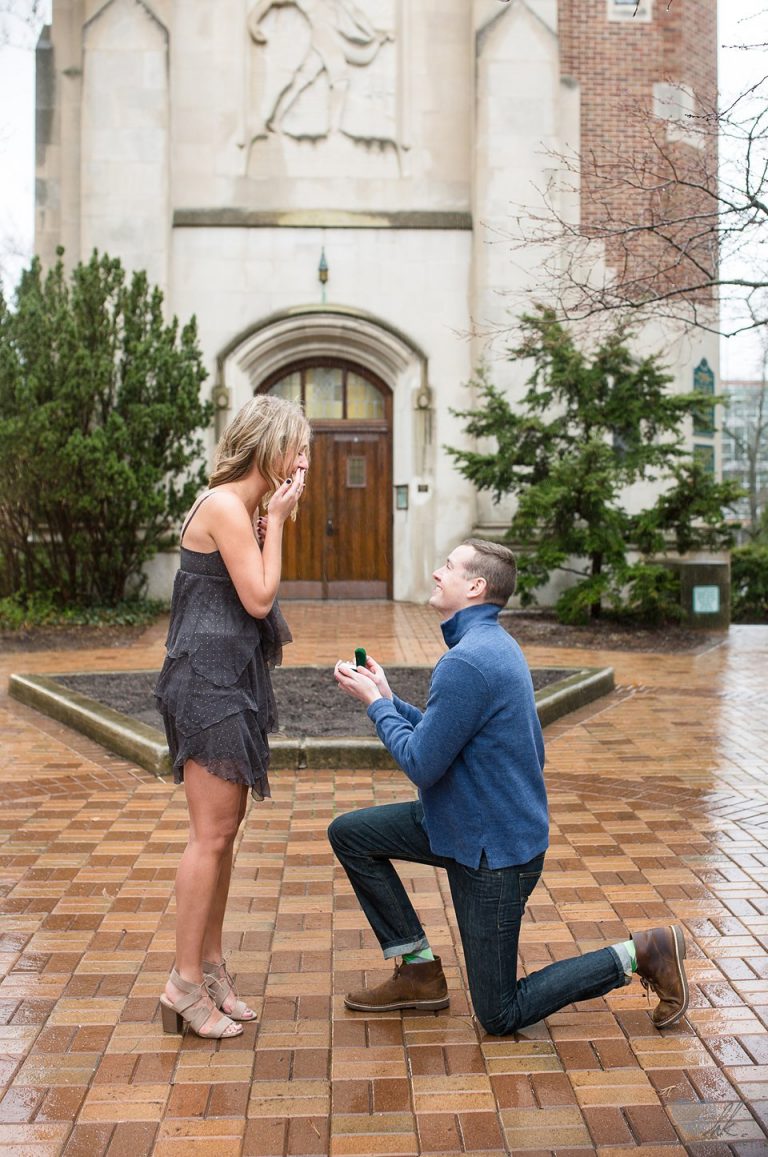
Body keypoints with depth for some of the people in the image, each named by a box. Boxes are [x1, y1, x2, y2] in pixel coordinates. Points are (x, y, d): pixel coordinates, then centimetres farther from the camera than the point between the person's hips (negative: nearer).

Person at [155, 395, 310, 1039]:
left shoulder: (245, 508, 14)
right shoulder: (225, 506, -15)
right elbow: (259, 598, -16)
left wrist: (273, 519, 8)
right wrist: (277, 520, -9)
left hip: (234, 682, 10)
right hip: (208, 682, -10)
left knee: (224, 830, 14)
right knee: (212, 835, -5)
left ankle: (210, 966, 24)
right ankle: (186, 985, 6)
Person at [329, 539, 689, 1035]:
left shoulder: (466, 663, -27)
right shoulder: (492, 643, 7)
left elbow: (421, 765, -22)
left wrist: (376, 703, -9)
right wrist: (387, 698, 7)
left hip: (493, 851, -10)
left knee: (500, 1016, 2)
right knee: (350, 833, 8)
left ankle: (642, 954, 8)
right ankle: (420, 971, 14)